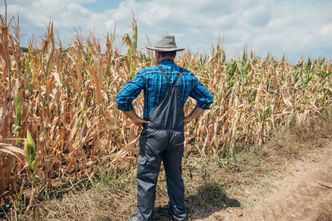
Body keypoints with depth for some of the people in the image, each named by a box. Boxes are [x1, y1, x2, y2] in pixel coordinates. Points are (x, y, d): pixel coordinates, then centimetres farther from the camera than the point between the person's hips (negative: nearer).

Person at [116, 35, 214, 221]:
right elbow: (207, 99, 8)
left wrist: (135, 118, -5)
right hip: (177, 134, 4)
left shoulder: (147, 74, -11)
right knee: (175, 175, 20)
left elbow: (122, 97, -16)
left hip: (153, 134, -4)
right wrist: (189, 118, 8)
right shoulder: (188, 76, 1)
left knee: (147, 178, 9)